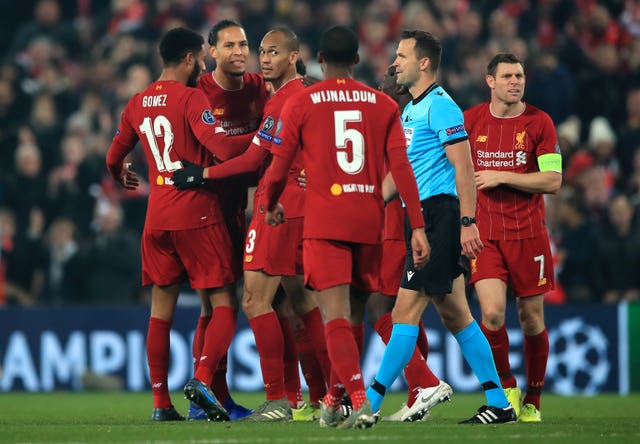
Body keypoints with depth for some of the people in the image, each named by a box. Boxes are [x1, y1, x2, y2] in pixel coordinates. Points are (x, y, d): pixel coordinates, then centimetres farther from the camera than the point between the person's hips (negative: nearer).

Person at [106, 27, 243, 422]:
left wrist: (122, 178, 43)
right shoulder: (191, 99, -9)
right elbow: (222, 148, -23)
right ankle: (202, 380, -19)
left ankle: (160, 401, 7)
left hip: (157, 219, 6)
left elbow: (113, 159, 23)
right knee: (223, 304, -1)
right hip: (198, 214, -6)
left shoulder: (137, 104, 11)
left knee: (162, 309, 9)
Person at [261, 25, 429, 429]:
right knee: (352, 313, 16)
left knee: (336, 315, -8)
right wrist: (418, 226, -1)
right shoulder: (383, 105, 7)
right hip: (370, 220, 3)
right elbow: (401, 167, -1)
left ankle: (360, 401, -23)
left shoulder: (301, 104, 1)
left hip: (324, 221, -3)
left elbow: (279, 168, 1)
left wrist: (271, 206, 21)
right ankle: (334, 399, 26)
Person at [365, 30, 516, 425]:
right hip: (425, 216, 10)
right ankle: (499, 403, 11)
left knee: (407, 310, -10)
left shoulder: (441, 107, -10)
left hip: (442, 213, -10)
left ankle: (370, 402, -10)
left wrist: (468, 223, -22)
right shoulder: (409, 111, 19)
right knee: (454, 315, 9)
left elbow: (464, 167, -16)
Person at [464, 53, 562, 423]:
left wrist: (502, 177, -12)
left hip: (528, 233, -1)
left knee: (532, 319, 5)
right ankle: (507, 388, 4)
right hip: (485, 235, 1)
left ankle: (532, 402, 20)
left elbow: (553, 181, -6)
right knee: (492, 312, -16)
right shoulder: (471, 120, 4)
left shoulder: (539, 122, -2)